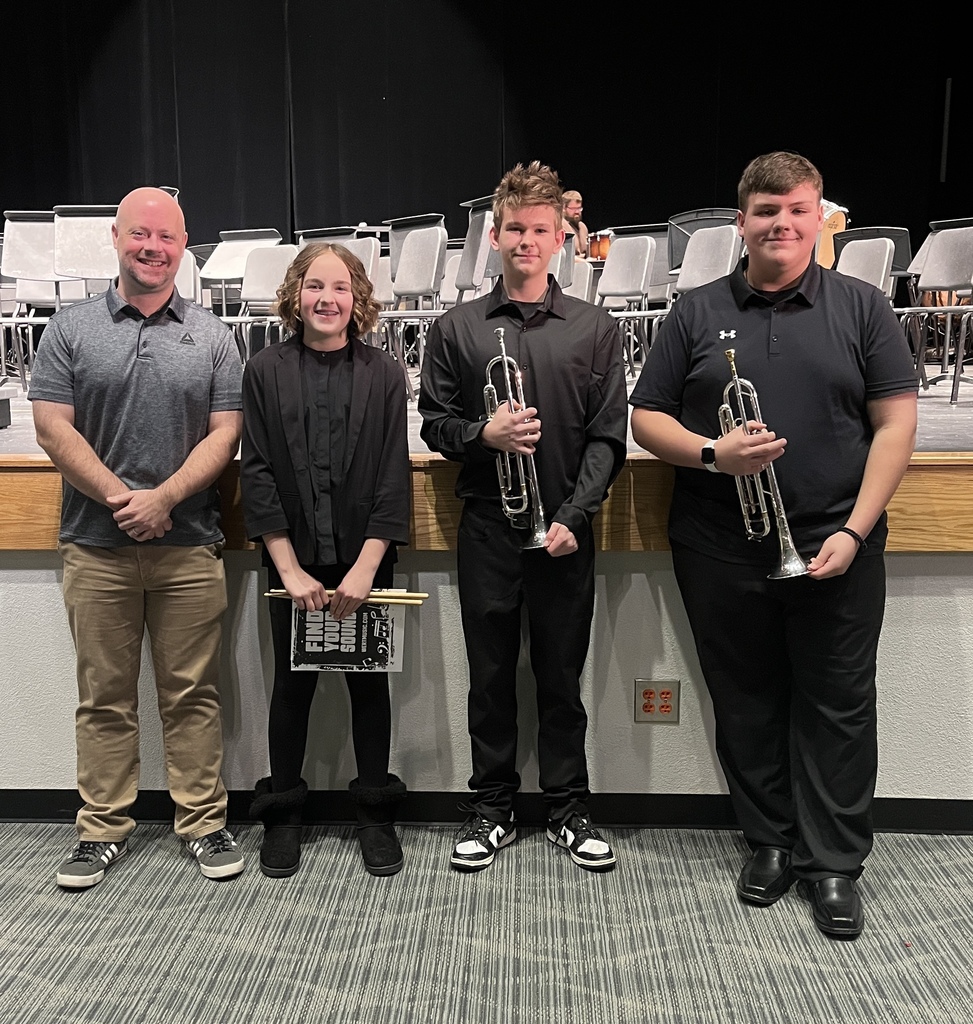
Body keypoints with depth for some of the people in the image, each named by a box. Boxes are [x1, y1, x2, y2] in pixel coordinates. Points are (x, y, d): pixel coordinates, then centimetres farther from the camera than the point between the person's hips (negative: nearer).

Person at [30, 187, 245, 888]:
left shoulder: (212, 337, 7)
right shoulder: (71, 330, 6)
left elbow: (226, 434, 0)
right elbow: (54, 429, -1)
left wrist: (164, 498, -13)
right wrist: (120, 499, -12)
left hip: (189, 546, 0)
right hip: (96, 547, 1)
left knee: (193, 694, 6)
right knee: (104, 697, 10)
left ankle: (205, 823, 19)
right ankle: (103, 830, 23)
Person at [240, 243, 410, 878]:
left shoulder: (383, 374, 0)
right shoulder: (265, 372, 0)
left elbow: (394, 476, -4)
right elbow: (258, 473, -4)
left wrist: (366, 566, -12)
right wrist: (290, 568, -10)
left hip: (365, 560, 0)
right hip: (294, 561, 0)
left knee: (369, 681, 10)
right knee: (293, 683, 10)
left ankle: (376, 812, 25)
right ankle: (282, 813, 26)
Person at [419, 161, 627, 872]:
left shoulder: (595, 329, 4)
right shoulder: (457, 329, 6)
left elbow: (608, 436, -1)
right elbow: (434, 421, 6)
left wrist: (573, 516, -11)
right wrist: (484, 434, -14)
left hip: (565, 530, 0)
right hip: (487, 528, 1)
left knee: (562, 675, 9)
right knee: (491, 675, 10)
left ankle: (570, 810, 26)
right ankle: (493, 809, 26)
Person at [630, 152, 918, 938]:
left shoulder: (862, 308, 4)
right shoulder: (697, 314, 6)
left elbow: (895, 423, -1)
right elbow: (646, 418, 5)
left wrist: (855, 531, -10)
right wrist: (711, 454, -14)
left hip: (833, 548, -1)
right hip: (722, 550, 1)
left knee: (838, 707, 7)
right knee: (746, 703, 12)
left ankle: (835, 863, 24)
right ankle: (770, 841, 31)